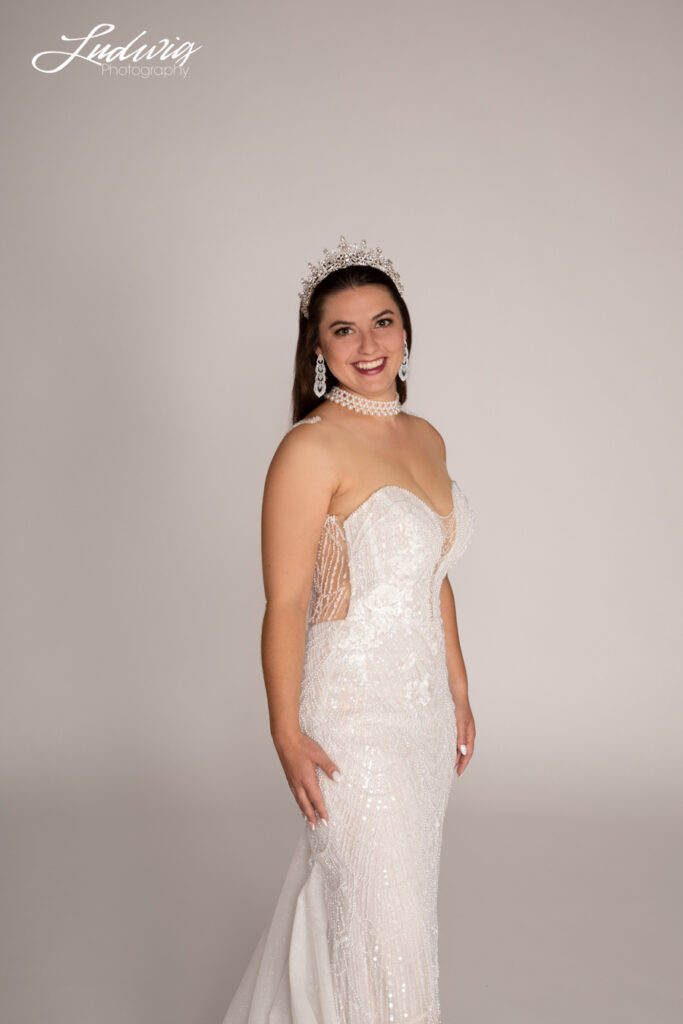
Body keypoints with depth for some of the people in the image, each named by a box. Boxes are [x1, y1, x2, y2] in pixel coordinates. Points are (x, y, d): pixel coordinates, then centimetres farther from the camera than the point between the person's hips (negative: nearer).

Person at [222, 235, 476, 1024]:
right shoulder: (313, 448, -17)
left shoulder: (426, 439, 7)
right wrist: (287, 735, -16)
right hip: (353, 714, -8)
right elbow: (285, 605, -16)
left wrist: (460, 693, 15)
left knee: (401, 894, 21)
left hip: (425, 708, 8)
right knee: (380, 921, 5)